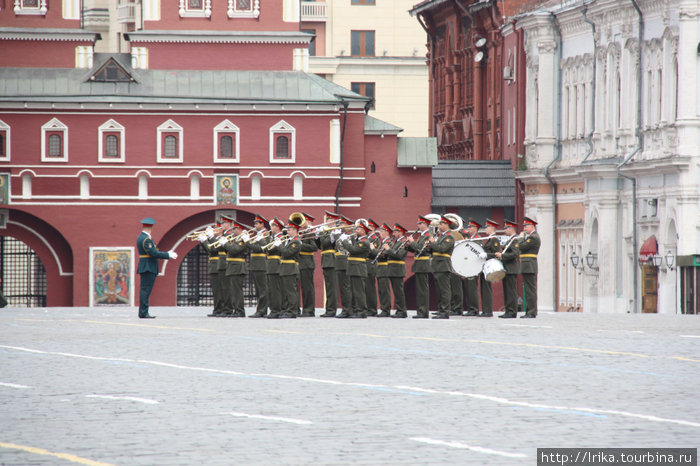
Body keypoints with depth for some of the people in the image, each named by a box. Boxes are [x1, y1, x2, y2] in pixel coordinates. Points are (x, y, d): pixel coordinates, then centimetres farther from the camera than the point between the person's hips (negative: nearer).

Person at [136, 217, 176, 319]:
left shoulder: (141, 238, 17)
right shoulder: (146, 239, -15)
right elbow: (153, 253, -21)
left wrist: (167, 254, 18)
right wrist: (168, 255, -14)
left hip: (146, 268, 10)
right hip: (148, 268, -10)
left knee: (145, 291, 11)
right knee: (146, 290, -10)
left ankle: (143, 313, 12)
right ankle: (143, 313, -11)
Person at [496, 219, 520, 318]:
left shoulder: (515, 240, -11)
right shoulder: (510, 240, 19)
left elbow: (515, 254, -22)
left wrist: (502, 256, -19)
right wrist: (500, 254, 11)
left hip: (511, 270, -10)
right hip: (506, 269, 10)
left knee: (511, 291, -9)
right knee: (507, 291, 10)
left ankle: (512, 312, -9)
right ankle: (508, 311, 13)